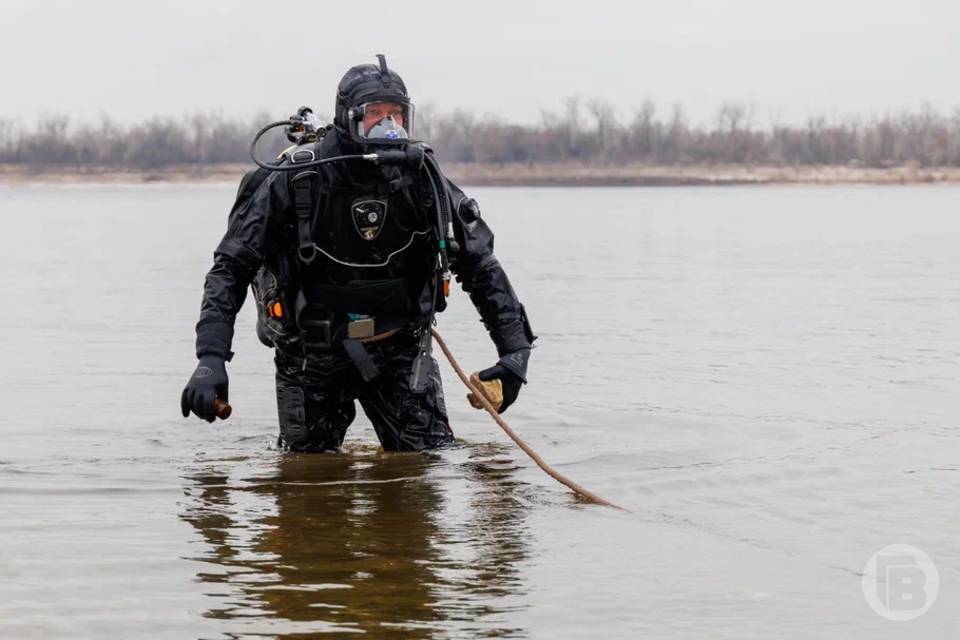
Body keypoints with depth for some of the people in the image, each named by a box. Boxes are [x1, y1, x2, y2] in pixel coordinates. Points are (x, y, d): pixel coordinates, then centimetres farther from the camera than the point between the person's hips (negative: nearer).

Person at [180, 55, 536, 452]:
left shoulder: (421, 176, -8)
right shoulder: (296, 179, -17)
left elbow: (480, 263, 2)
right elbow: (231, 268, -13)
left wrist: (515, 348, -4)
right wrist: (210, 361, -24)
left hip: (400, 345, 2)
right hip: (312, 352, -2)